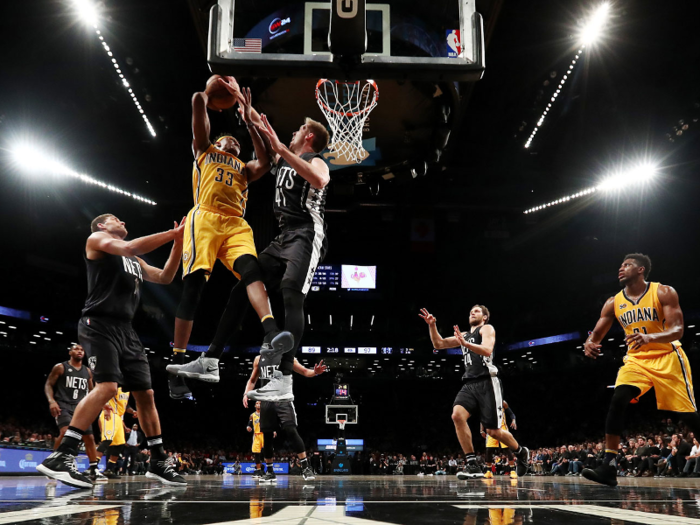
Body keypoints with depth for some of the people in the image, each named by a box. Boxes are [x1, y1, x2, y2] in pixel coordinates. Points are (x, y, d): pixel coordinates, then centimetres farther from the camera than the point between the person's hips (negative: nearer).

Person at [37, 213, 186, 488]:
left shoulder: (135, 261, 28)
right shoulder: (96, 239, 6)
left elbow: (164, 277, 22)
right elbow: (128, 248, -13)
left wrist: (178, 243, 11)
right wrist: (171, 233, -10)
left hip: (125, 329, 8)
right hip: (100, 325, -8)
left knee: (146, 393, 5)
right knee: (107, 386, -26)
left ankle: (158, 462, 12)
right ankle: (60, 458, -26)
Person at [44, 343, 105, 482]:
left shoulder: (87, 371, 14)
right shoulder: (60, 367, -1)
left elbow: (91, 391, 22)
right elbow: (48, 385, -4)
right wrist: (51, 400, -21)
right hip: (63, 405, -5)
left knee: (89, 437, 1)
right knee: (65, 431, -29)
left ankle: (94, 471, 9)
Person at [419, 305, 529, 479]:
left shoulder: (487, 329, 4)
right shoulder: (464, 335, 23)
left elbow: (487, 350, -16)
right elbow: (439, 344, 19)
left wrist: (465, 343, -29)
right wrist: (432, 325, 4)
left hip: (487, 383, -6)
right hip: (470, 384, 6)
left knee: (493, 431, -3)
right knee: (457, 415, -23)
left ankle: (520, 452, 28)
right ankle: (472, 465, -19)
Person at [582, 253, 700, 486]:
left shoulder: (664, 293, -10)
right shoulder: (614, 303, 1)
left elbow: (677, 330, -18)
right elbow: (596, 334, 4)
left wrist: (649, 337, -39)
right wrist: (590, 343, -22)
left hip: (667, 358, -2)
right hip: (637, 360, 3)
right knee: (617, 400, -21)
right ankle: (608, 467, -23)